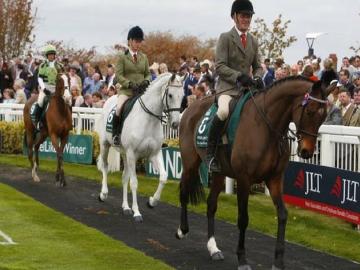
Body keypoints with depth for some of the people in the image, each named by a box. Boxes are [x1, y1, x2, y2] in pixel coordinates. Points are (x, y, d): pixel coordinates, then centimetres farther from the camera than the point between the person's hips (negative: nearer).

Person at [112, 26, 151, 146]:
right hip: (126, 90, -4)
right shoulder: (122, 57, 4)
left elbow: (148, 74, 16)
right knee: (119, 108, -29)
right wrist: (130, 84, -18)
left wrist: (146, 81, -7)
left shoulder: (144, 57, 16)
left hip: (142, 91, 4)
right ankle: (115, 134, -14)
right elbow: (118, 75, -4)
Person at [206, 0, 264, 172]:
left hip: (248, 88, 6)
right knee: (224, 111, -36)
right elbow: (219, 66, -9)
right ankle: (210, 153, -24)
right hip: (228, 87, -6)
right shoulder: (225, 38, -1)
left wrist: (257, 78, -3)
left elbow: (257, 66, 20)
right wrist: (239, 76, -22)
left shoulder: (254, 41, 17)